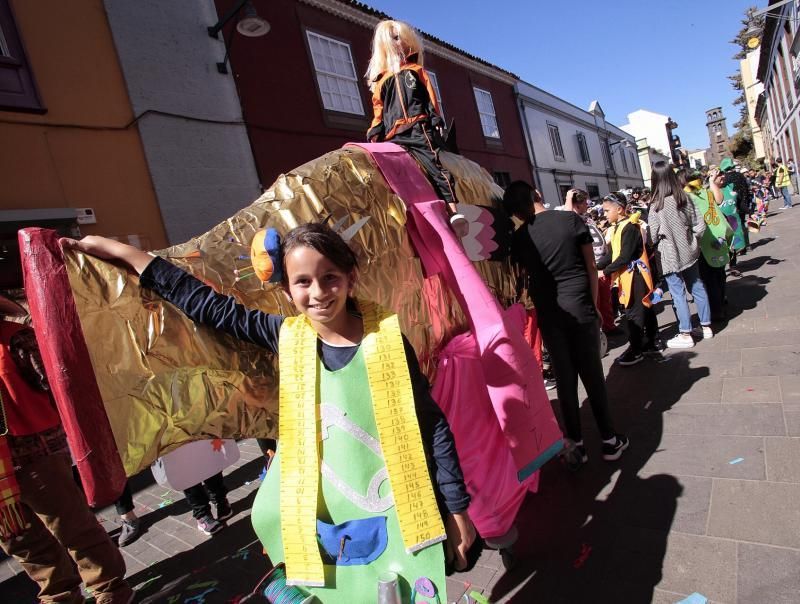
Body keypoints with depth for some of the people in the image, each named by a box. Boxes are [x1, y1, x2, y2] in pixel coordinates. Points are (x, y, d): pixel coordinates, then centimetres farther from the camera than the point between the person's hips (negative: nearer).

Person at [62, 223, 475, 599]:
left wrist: (457, 510, -5)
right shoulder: (287, 337, -7)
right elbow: (208, 305, -1)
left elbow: (433, 426, -10)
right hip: (325, 522, 3)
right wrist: (118, 251, 2)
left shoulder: (386, 337, -15)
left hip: (396, 519, -2)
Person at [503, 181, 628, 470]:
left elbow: (525, 279, 5)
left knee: (565, 379, 10)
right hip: (581, 309, 0)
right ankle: (610, 440, 24)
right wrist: (595, 304, 10)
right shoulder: (571, 219, -3)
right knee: (593, 375, 11)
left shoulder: (519, 238, -1)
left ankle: (576, 446, 19)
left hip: (549, 315, 1)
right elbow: (591, 267, 1)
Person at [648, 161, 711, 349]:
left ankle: (685, 335, 9)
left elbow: (653, 237, -13)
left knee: (678, 293, 1)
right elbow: (700, 225, 0)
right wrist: (692, 241, 14)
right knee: (697, 288, 16)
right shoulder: (685, 198, -2)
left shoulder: (656, 206, -17)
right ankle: (706, 327, 28)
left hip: (670, 256, -6)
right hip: (688, 252, 6)